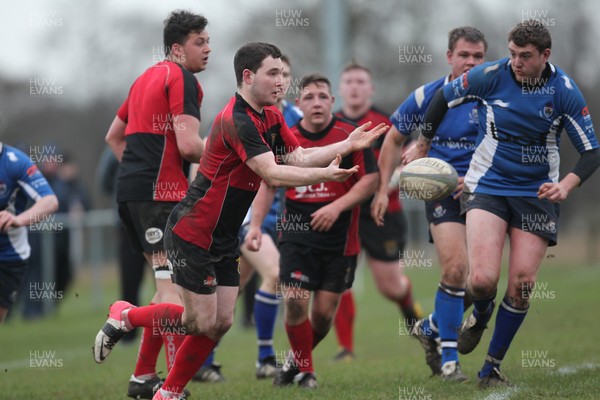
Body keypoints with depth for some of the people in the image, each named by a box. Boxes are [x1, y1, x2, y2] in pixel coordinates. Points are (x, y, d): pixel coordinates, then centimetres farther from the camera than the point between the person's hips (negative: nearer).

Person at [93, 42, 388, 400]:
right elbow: (272, 175, -32)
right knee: (203, 323, -8)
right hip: (192, 236, -9)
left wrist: (348, 145, -4)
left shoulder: (271, 116, 8)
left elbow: (298, 157, 5)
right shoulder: (238, 121, -24)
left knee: (221, 323, 5)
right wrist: (326, 175, -37)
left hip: (224, 240, 9)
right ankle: (125, 316, 13)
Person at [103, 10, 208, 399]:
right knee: (173, 287, -13)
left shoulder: (147, 77, 21)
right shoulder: (182, 79, -8)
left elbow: (114, 136, 29)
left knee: (167, 285, 16)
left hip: (132, 190, 10)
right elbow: (188, 145, -18)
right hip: (162, 192, -10)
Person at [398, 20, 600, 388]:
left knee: (522, 286, -5)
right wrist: (422, 146, 15)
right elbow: (444, 97, 8)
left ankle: (492, 367, 13)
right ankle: (481, 314, 20)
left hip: (538, 193, 1)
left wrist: (566, 185, -21)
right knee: (483, 280, -18)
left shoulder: (564, 91, -9)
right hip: (487, 187, -1)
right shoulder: (491, 76, -11)